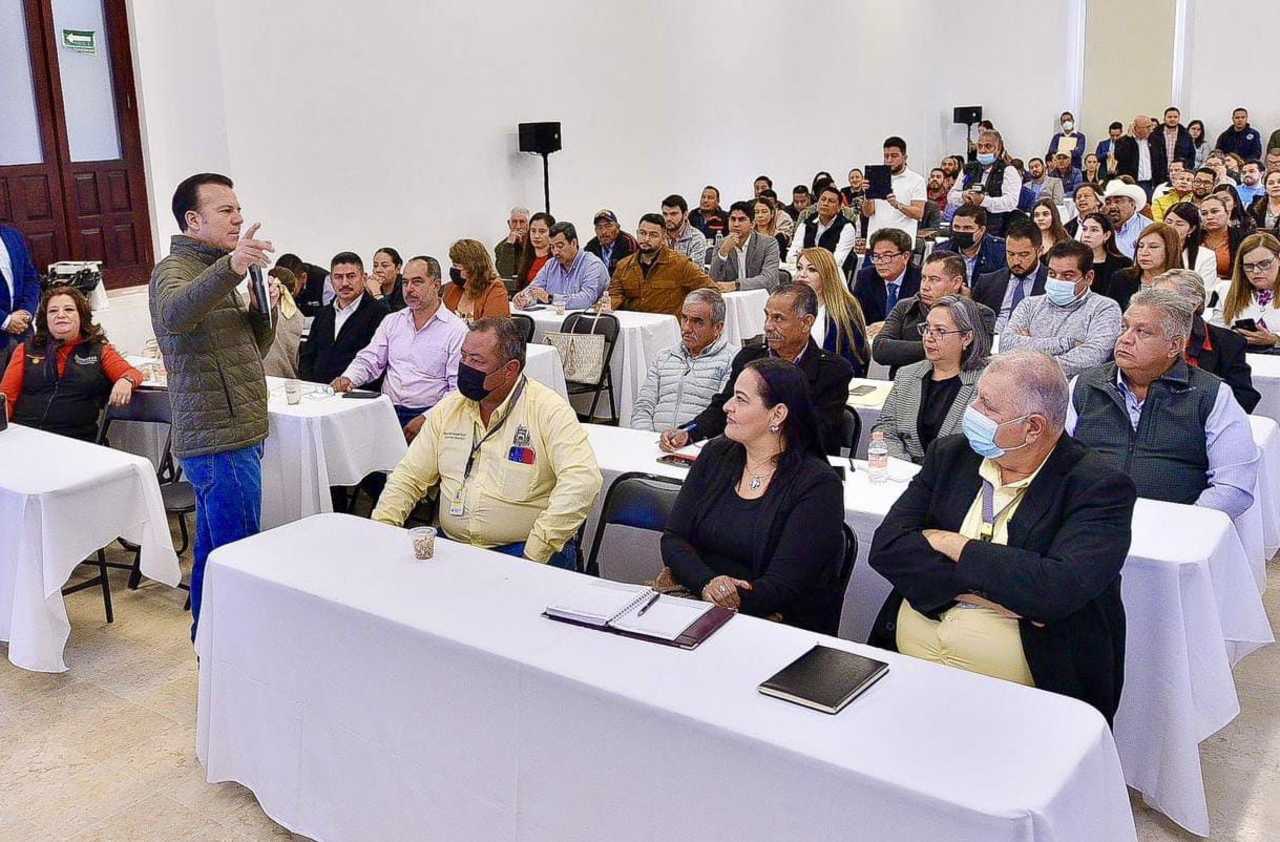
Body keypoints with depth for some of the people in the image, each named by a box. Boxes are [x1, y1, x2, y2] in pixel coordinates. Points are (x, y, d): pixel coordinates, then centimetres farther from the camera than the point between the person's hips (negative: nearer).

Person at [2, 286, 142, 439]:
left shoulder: (100, 351, 15)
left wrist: (126, 381, -22)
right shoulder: (26, 350, 17)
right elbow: (6, 396, 14)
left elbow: (132, 373, 2)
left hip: (75, 440, -1)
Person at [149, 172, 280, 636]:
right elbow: (174, 315, -35)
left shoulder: (217, 272, 20)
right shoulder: (174, 270, -9)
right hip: (221, 442, -10)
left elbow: (252, 347, 22)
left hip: (233, 435, 10)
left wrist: (263, 308, 1)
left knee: (212, 548, 17)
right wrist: (230, 267, -51)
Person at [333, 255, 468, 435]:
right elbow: (369, 361, 15)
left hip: (426, 414, -4)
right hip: (388, 411, 5)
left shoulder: (457, 330, -1)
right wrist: (348, 379, -8)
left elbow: (459, 388, -7)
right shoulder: (391, 322, 17)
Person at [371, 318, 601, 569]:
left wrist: (534, 553, -24)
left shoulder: (549, 410, -8)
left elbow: (582, 481, -20)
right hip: (451, 546, 5)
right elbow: (410, 476, 15)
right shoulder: (448, 408, 11)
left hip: (523, 550, -5)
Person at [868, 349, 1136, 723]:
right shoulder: (950, 454, 7)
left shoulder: (1099, 487, -7)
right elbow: (887, 545, -2)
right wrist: (976, 590, -15)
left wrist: (954, 546, -11)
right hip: (911, 647, 4)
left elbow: (1059, 589, -22)